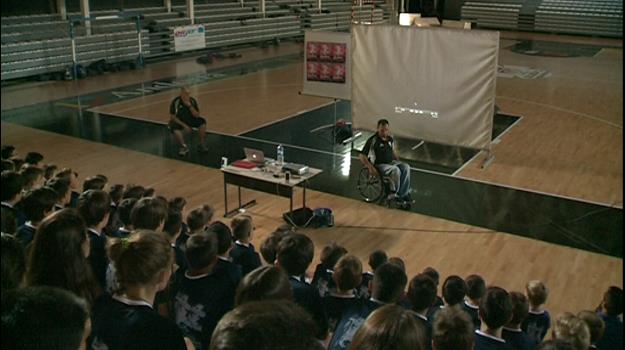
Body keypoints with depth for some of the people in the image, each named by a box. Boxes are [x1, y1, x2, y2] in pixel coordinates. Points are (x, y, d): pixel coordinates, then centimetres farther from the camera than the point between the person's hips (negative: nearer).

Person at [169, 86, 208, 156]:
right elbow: (172, 117, -15)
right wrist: (184, 125, -21)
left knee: (202, 123, -21)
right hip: (178, 121, -3)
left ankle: (201, 144, -5)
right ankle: (184, 147, -8)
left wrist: (190, 106, -27)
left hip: (189, 119, 4)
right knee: (176, 131, -36)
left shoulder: (192, 101, -11)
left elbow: (197, 115, -12)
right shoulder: (176, 102, -20)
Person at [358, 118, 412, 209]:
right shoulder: (373, 140, -13)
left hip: (391, 162, 7)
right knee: (396, 170, -33)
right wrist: (370, 167, -23)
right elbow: (362, 156, -13)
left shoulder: (390, 139, 7)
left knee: (406, 167, -20)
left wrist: (398, 162, 13)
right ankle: (394, 193, -10)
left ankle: (402, 195, -18)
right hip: (379, 165, -6)